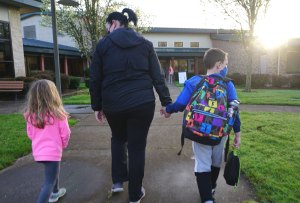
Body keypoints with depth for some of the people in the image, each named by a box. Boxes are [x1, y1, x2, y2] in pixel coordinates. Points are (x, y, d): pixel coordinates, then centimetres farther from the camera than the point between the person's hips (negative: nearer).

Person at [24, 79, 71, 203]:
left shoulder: (30, 115, -5)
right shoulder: (57, 113, -19)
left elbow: (30, 134, 6)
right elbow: (65, 134, -11)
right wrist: (63, 144, 9)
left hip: (37, 151, 7)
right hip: (52, 151, -7)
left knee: (53, 171, 30)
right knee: (49, 182, 3)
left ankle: (55, 193, 50)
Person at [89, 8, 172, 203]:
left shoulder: (103, 44, 4)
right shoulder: (145, 44, 8)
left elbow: (95, 80, 4)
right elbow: (158, 76, 2)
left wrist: (97, 106, 12)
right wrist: (166, 102, 5)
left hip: (113, 104, 0)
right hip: (142, 103, 0)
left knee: (118, 139, 27)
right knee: (137, 146, 10)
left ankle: (118, 181, 26)